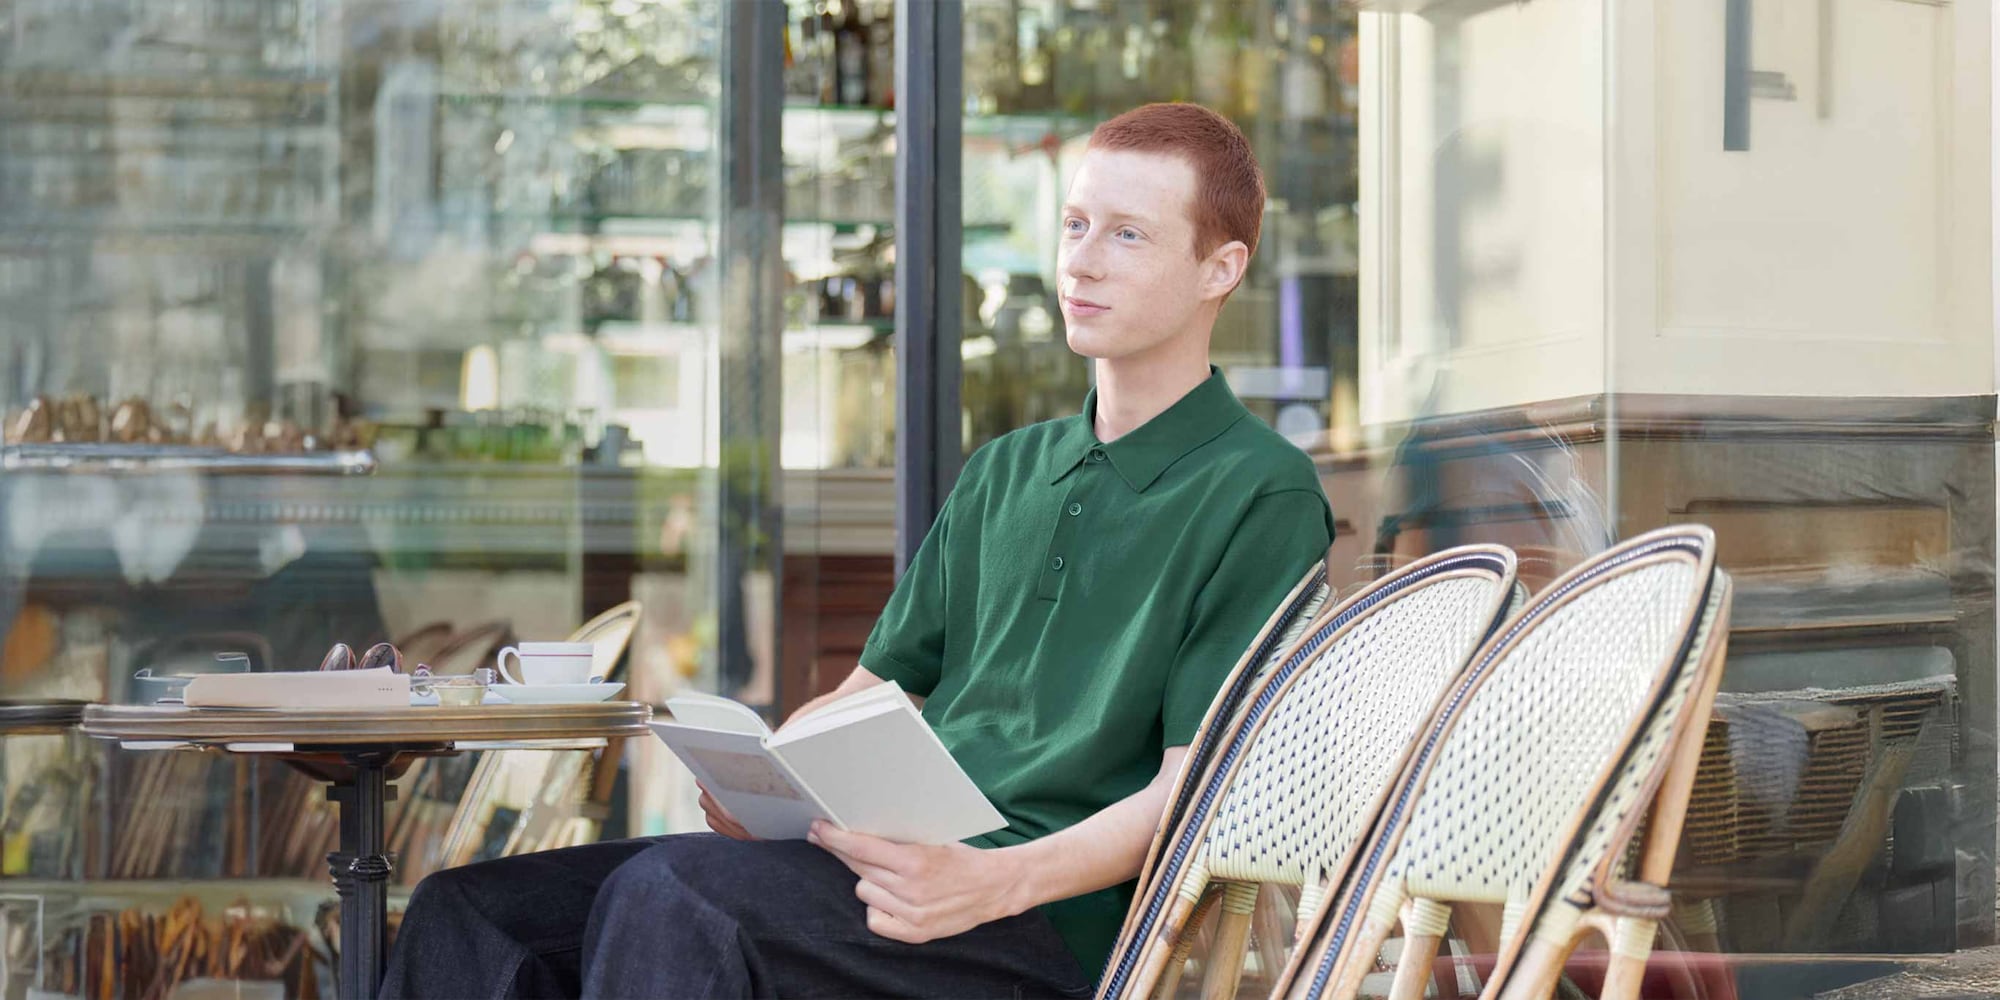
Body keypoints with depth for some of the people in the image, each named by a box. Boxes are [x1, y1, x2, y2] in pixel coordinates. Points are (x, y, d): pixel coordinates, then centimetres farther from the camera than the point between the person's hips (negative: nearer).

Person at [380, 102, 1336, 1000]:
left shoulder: (1262, 494, -1)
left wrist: (996, 881, -25)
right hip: (899, 865, 7)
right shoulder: (1004, 472, 23)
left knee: (672, 896, -33)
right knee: (469, 910, -11)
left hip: (1052, 920, -7)